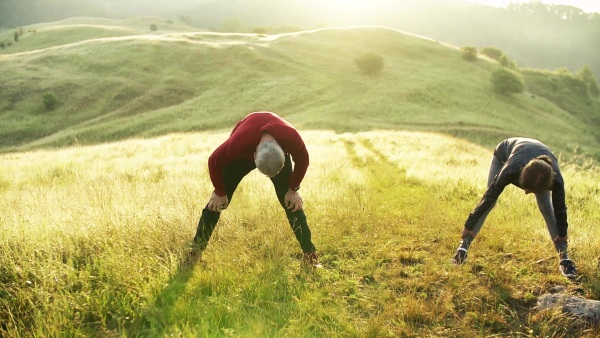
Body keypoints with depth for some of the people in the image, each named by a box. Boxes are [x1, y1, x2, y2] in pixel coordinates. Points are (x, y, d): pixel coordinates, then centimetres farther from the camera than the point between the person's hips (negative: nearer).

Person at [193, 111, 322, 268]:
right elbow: (214, 162, -24)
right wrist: (220, 193, -13)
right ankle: (195, 251, 7)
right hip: (243, 155, -1)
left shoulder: (291, 138, -41)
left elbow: (302, 161, -16)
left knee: (291, 203, -10)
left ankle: (310, 255, -1)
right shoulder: (238, 143, -45)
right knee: (217, 202, -6)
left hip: (279, 153, 1)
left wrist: (293, 190, -11)